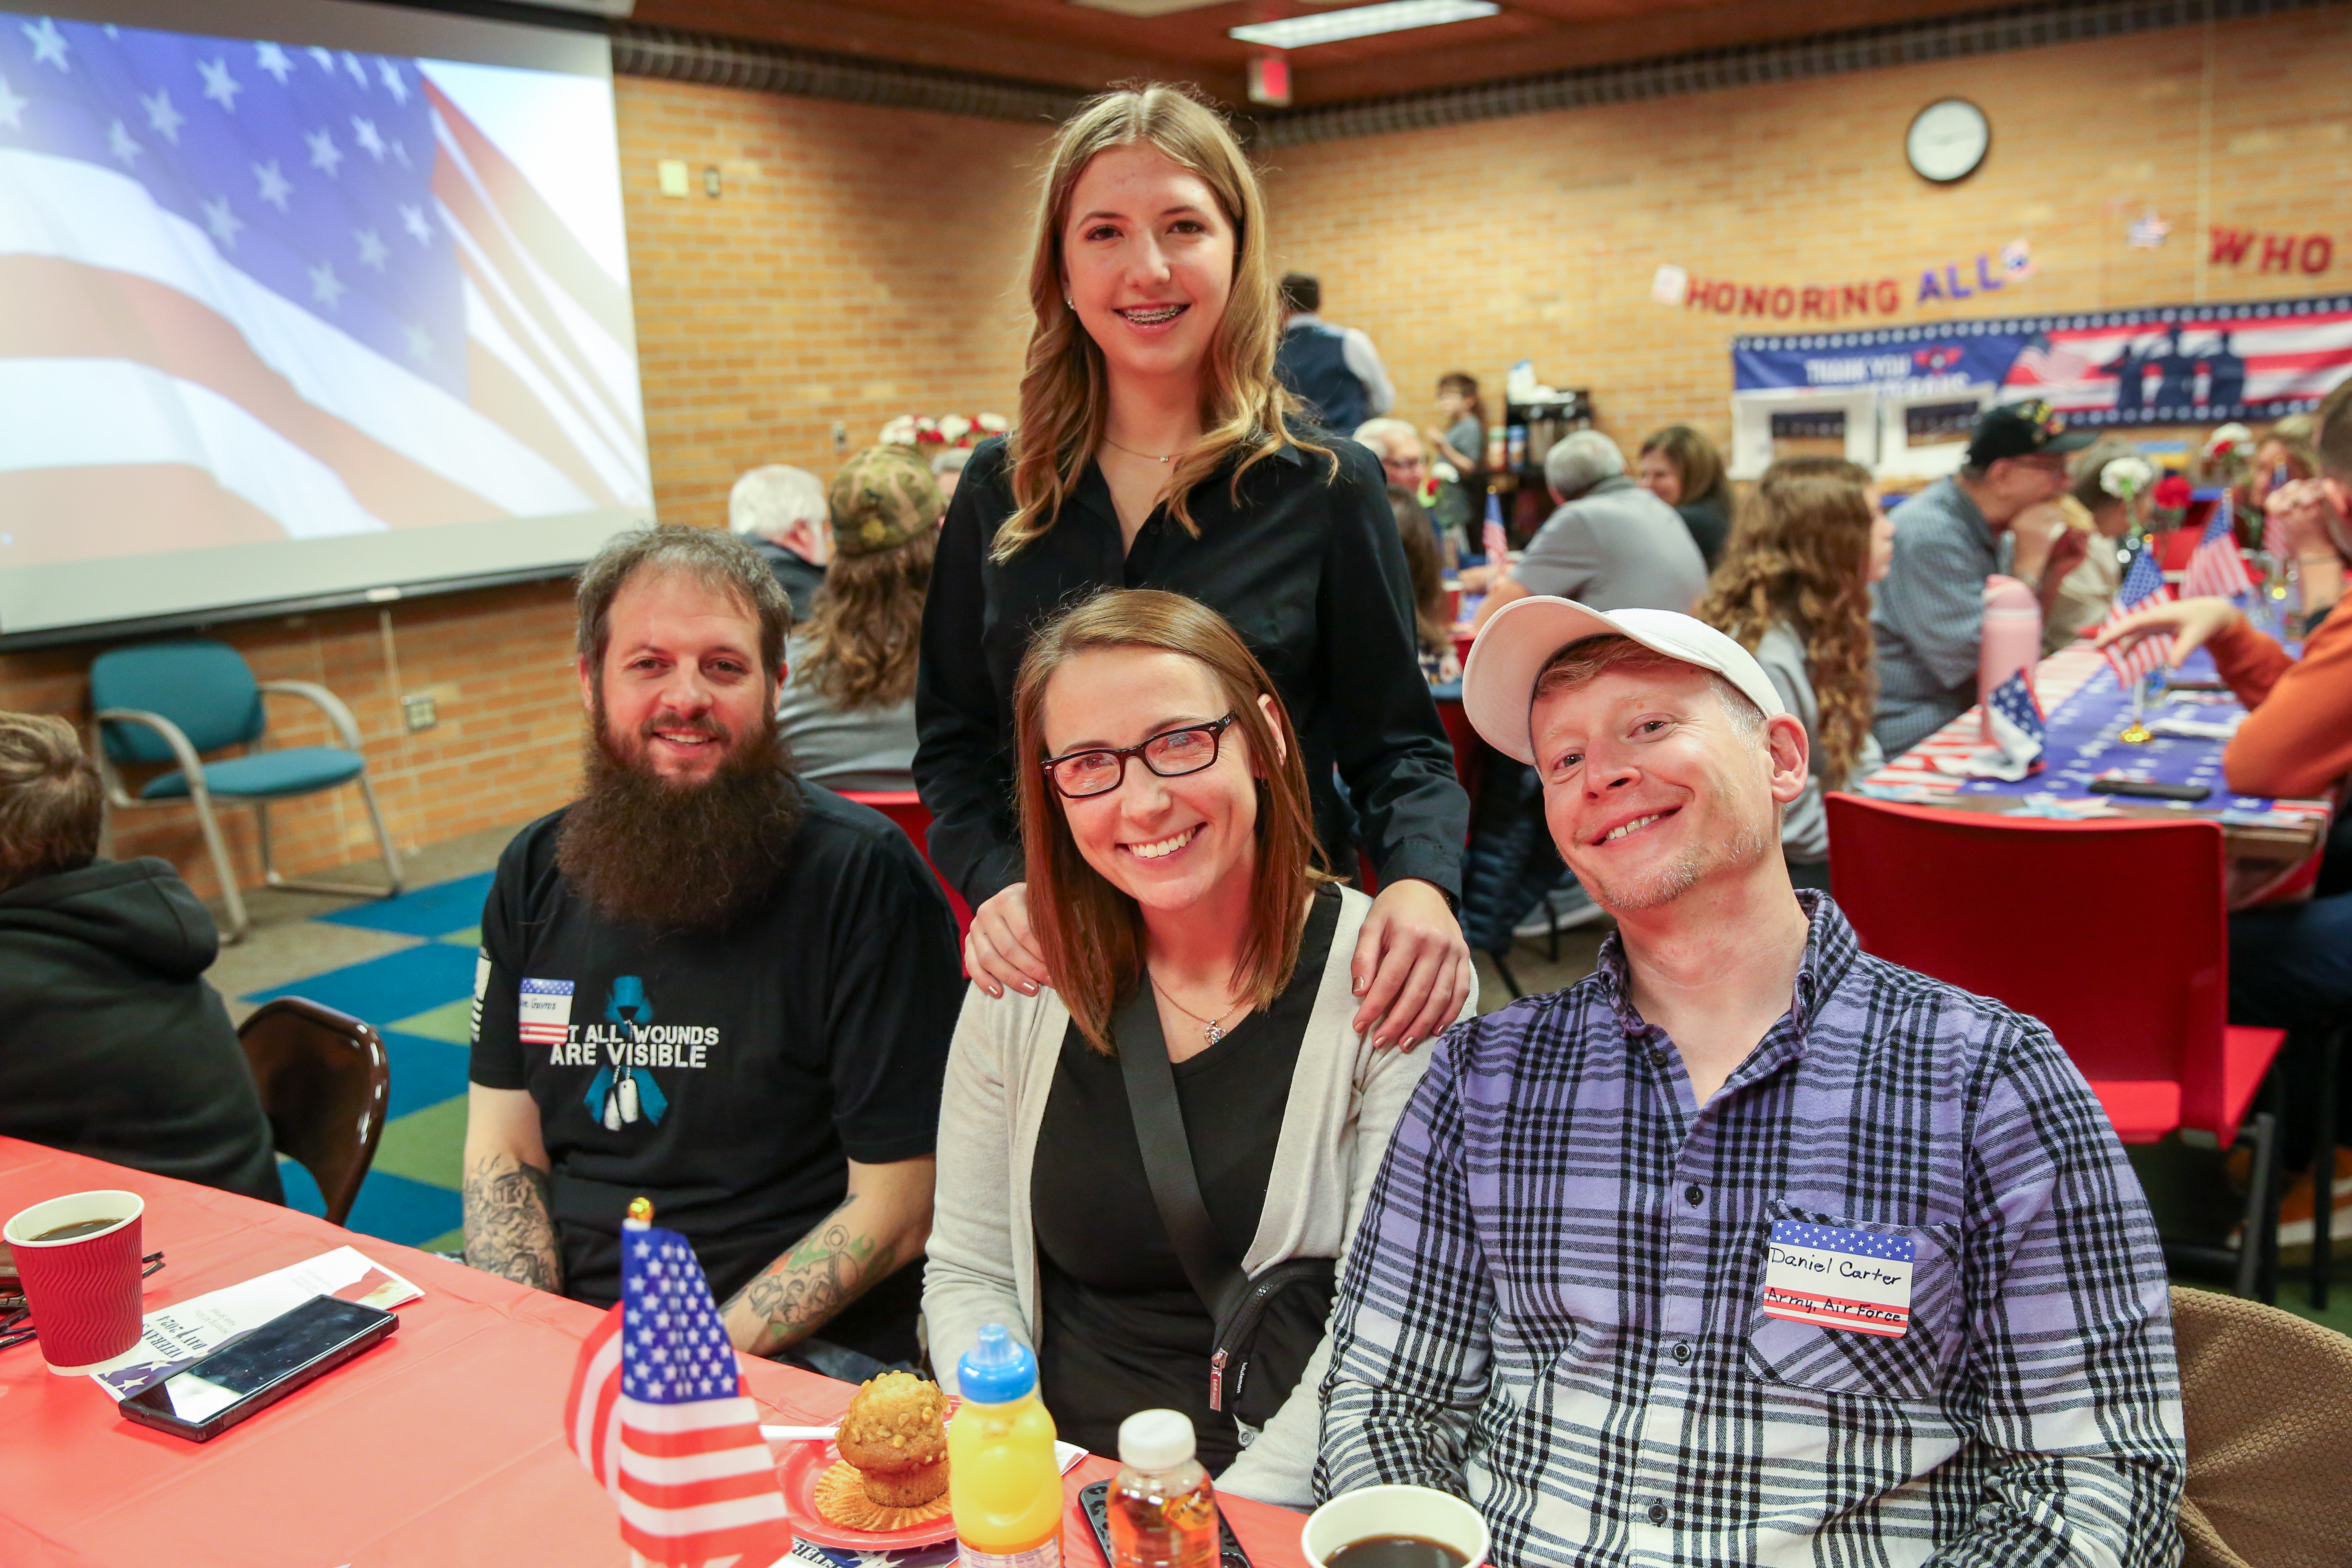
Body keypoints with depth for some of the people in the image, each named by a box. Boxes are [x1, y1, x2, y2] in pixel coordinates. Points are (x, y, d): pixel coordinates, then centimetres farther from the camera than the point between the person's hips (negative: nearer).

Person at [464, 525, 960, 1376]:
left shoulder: (865, 874, -11)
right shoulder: (537, 870, 8)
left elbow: (894, 1205, -10)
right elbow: (503, 1151, 10)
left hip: (796, 1355, -4)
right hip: (554, 1318, 5)